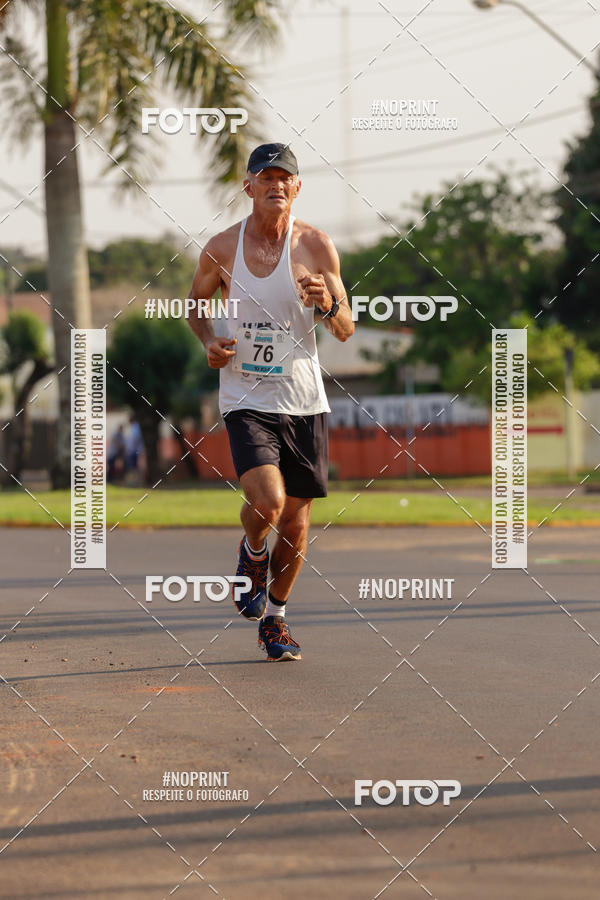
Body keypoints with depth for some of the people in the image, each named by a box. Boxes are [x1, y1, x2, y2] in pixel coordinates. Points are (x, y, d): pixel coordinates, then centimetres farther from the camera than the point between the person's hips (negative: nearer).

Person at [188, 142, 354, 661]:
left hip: (305, 402, 2)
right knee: (267, 503, -23)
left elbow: (346, 331, 0)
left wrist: (328, 304, -22)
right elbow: (197, 304, 14)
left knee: (296, 523, 7)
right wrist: (210, 341, -6)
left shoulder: (316, 247, -4)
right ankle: (252, 553, 12)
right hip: (246, 399, -2)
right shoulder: (221, 248, -4)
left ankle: (275, 617, 29)